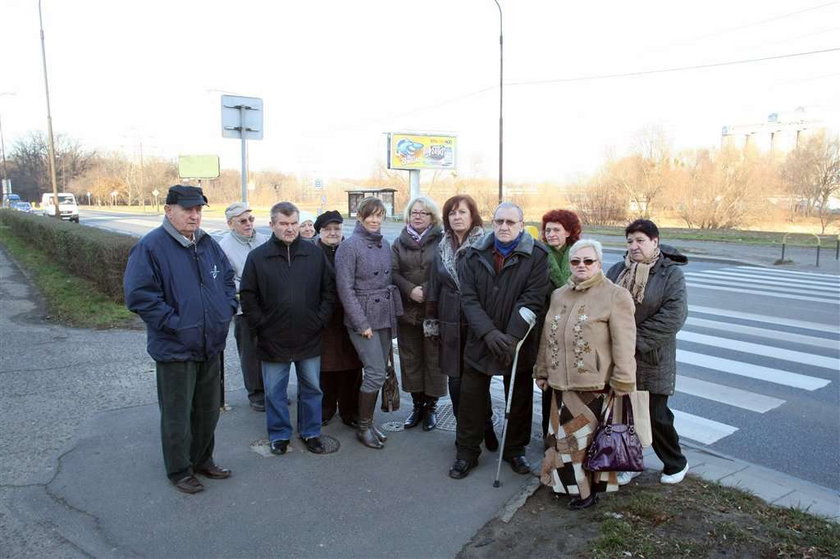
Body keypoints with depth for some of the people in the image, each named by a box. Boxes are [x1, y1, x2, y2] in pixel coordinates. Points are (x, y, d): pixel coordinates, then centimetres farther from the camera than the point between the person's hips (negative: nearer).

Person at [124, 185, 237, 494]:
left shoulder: (208, 244, 7)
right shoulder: (150, 247, -14)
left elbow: (228, 279, 18)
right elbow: (138, 295, -19)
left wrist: (226, 311, 5)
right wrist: (173, 323, -19)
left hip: (211, 345, 7)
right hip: (175, 349, -7)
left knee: (208, 409, 20)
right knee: (177, 414, 8)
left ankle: (202, 460, 39)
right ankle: (179, 471, 27)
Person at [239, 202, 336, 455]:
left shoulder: (315, 254, 1)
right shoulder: (258, 256, -3)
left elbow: (329, 290, 5)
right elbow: (247, 296, -1)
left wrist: (320, 320, -2)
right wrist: (261, 326, -7)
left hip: (309, 338, 2)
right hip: (273, 340, -1)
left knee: (311, 388, 13)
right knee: (275, 391, 10)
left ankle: (310, 432, 30)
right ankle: (279, 435, 28)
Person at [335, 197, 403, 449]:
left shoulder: (385, 244, 10)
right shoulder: (349, 246, -10)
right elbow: (345, 289, -13)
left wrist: (394, 314, 8)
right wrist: (362, 324, -15)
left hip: (385, 317, 6)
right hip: (362, 317, -6)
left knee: (377, 372, 10)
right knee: (376, 373, -9)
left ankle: (368, 421, 24)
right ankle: (363, 427, 9)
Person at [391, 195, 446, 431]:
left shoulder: (441, 241, -2)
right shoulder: (399, 242, 10)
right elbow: (393, 272, 1)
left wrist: (426, 290, -18)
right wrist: (410, 290, -15)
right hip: (407, 310, 4)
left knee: (433, 358, 5)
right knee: (410, 359, 11)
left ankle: (431, 406, 20)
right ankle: (417, 404, 25)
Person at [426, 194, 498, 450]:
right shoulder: (442, 248, 9)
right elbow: (435, 286, 14)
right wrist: (432, 321, 12)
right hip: (450, 323, 4)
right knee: (455, 378, 9)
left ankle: (485, 427, 23)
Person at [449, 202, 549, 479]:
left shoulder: (536, 256, -7)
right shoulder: (475, 255, 1)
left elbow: (532, 300, -14)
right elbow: (468, 298, -6)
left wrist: (512, 337, -21)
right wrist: (489, 333, -18)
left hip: (519, 344, -1)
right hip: (479, 342, 2)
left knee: (519, 400, 14)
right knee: (471, 399, 9)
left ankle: (515, 450, 35)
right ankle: (466, 452, 25)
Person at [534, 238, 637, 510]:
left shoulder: (615, 296, -7)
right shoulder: (559, 295, 12)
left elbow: (623, 344, -11)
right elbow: (547, 337, 17)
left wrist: (622, 383, -13)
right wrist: (542, 372, 18)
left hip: (595, 386, -6)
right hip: (562, 384, 6)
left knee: (592, 437, 4)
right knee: (565, 435, 12)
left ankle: (590, 488, 21)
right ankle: (575, 484, 30)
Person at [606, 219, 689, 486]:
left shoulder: (671, 273, -7)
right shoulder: (617, 270, 5)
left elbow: (674, 315, -17)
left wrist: (637, 339, -18)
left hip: (653, 359, -4)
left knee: (656, 415, 5)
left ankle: (676, 464, 30)